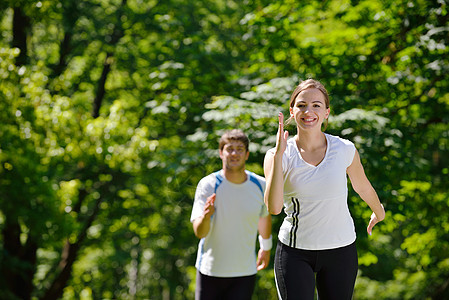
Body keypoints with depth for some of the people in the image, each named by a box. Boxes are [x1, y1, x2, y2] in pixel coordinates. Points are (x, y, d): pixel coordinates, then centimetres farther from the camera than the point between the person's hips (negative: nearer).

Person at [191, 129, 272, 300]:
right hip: (211, 271, -1)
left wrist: (266, 247, 30)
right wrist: (205, 217, -39)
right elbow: (199, 232, -18)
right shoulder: (208, 185, -11)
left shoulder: (260, 186, -3)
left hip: (245, 272, 1)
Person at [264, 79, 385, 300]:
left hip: (340, 250, 1)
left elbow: (363, 188, 15)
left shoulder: (345, 150, -5)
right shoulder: (277, 156, -8)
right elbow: (274, 207, -23)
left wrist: (379, 213, 30)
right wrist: (278, 154, -25)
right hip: (294, 251, -1)